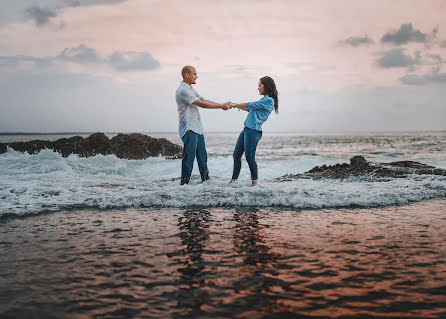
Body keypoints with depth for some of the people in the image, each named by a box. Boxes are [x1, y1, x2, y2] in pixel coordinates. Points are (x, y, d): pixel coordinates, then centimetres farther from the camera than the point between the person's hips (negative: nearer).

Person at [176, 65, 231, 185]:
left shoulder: (190, 89, 18)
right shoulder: (183, 90, -16)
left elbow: (204, 100, 14)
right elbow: (201, 104, -18)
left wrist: (222, 105, 4)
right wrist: (221, 106, -13)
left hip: (197, 128, 10)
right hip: (189, 129, -10)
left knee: (202, 156, 15)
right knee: (189, 157, -7)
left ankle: (206, 179, 24)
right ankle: (184, 183, -2)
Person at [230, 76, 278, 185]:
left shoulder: (269, 101, -10)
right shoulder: (263, 100, 19)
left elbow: (250, 105, -9)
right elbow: (249, 109, 25)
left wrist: (235, 105, 0)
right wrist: (235, 105, 20)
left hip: (253, 131, -10)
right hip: (246, 130, 10)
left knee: (249, 157, -7)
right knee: (236, 154, 8)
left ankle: (255, 182, 4)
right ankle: (234, 180, 12)